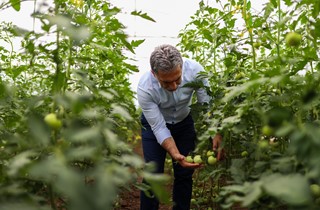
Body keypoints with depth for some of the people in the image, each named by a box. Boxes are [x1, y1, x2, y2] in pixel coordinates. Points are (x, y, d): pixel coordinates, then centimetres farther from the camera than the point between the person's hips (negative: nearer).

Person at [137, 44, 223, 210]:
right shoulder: (145, 88, -34)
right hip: (155, 123, -2)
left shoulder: (194, 69, -30)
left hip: (184, 122, 2)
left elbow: (207, 103, -21)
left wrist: (216, 134, -35)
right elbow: (159, 127, -27)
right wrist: (176, 155, -39)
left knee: (185, 173, 4)